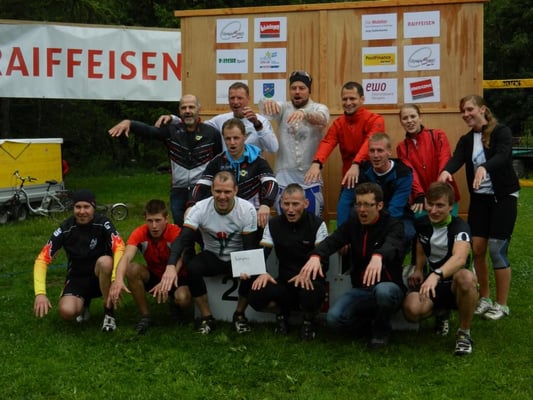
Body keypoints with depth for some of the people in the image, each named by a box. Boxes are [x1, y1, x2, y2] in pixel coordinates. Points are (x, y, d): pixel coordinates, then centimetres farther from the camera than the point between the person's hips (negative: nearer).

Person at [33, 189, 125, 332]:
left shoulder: (102, 224, -16)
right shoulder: (65, 229, -12)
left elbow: (119, 248, -32)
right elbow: (42, 260, -14)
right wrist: (40, 293, -27)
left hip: (100, 276, -1)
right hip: (77, 278, 1)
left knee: (105, 261, -35)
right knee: (66, 312, -27)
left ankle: (109, 313, -14)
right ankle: (84, 302, 13)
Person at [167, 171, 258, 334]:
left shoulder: (247, 210, -19)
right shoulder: (200, 209, -20)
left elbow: (250, 246, -17)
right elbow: (183, 239, -29)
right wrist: (171, 266, -48)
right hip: (212, 256, 0)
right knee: (192, 268, -31)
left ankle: (239, 315, -2)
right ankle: (206, 318, -11)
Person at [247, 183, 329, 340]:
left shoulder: (317, 224, -3)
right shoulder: (274, 224, 7)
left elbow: (323, 257, -12)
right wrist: (262, 272, -24)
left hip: (310, 281, -3)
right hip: (284, 281, 3)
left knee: (310, 294, -39)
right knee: (256, 297, -26)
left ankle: (309, 320, 0)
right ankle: (283, 310, 10)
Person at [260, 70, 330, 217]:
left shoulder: (319, 108, -2)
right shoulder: (284, 108, 4)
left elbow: (322, 119, -26)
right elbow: (263, 105, -17)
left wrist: (304, 113, -49)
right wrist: (267, 102, -43)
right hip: (284, 180, 2)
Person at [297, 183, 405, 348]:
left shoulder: (393, 225, -9)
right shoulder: (353, 223, 3)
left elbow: (391, 244, -33)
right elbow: (332, 240, -15)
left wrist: (378, 256, -59)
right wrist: (316, 256, -39)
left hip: (389, 286, -3)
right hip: (360, 289, 4)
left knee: (382, 291, -40)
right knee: (334, 318, -22)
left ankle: (382, 328, -8)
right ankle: (370, 319, 8)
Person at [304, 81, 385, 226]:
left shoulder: (375, 120, -9)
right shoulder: (338, 124, 5)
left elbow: (370, 143, -27)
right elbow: (327, 143, -12)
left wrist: (356, 164, -44)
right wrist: (316, 163, -33)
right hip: (348, 183, 4)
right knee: (343, 225, 5)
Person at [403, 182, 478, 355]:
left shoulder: (459, 227, -20)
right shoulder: (422, 224, -1)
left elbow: (460, 257, -41)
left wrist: (436, 275, -59)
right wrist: (418, 270, 5)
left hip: (455, 284, -4)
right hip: (432, 281, 4)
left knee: (466, 277, -42)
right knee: (412, 310, -29)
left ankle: (464, 332, -16)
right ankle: (441, 312, 10)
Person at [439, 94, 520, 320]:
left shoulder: (501, 132, -8)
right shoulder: (466, 140, 6)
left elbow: (503, 156, -27)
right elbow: (456, 159, -13)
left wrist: (484, 168, -48)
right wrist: (446, 171, -37)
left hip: (503, 197, -5)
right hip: (479, 198, 5)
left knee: (496, 250, -6)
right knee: (477, 249, 3)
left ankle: (502, 305, 7)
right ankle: (484, 299, 19)